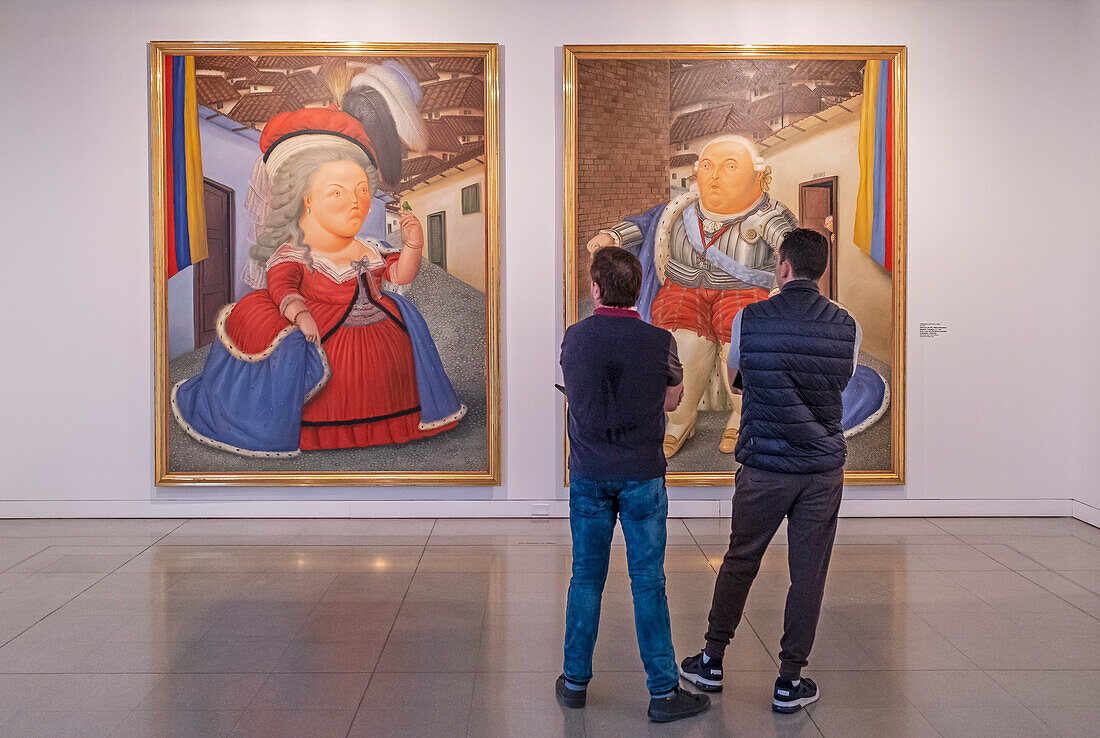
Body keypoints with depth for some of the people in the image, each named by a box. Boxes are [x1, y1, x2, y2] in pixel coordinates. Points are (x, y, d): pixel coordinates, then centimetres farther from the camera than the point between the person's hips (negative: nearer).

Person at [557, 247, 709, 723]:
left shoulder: (574, 338, -4)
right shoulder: (659, 341, -10)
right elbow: (672, 400, 4)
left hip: (587, 474, 2)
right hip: (642, 476, -2)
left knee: (586, 576, 12)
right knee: (648, 582, 4)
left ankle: (576, 681, 21)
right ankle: (663, 691, 10)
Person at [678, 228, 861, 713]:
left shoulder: (750, 318, -6)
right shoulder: (847, 326, -1)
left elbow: (733, 379, 10)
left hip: (764, 466, -1)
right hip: (825, 466, 1)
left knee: (740, 560, 13)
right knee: (808, 573, 7)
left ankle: (712, 661, 25)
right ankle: (790, 681, 15)